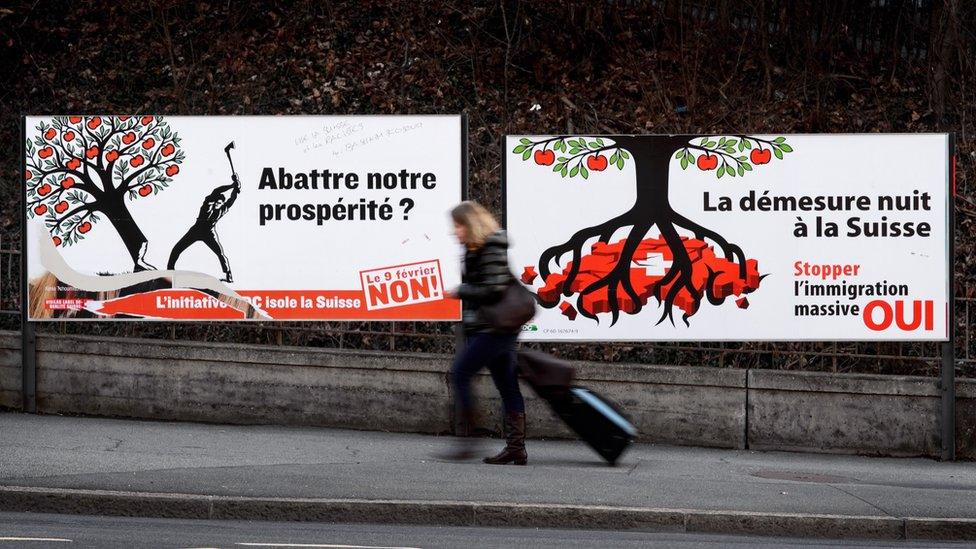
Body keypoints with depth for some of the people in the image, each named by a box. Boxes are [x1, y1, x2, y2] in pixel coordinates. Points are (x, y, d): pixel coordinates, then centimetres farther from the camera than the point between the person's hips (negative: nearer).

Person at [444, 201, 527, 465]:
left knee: (460, 373, -10)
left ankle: (468, 439, -11)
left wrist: (460, 291, -10)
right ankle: (516, 447, 9)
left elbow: (494, 290, -20)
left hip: (493, 328, -10)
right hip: (498, 329, 10)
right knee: (507, 385, 8)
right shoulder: (476, 250, 16)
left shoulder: (491, 250, -14)